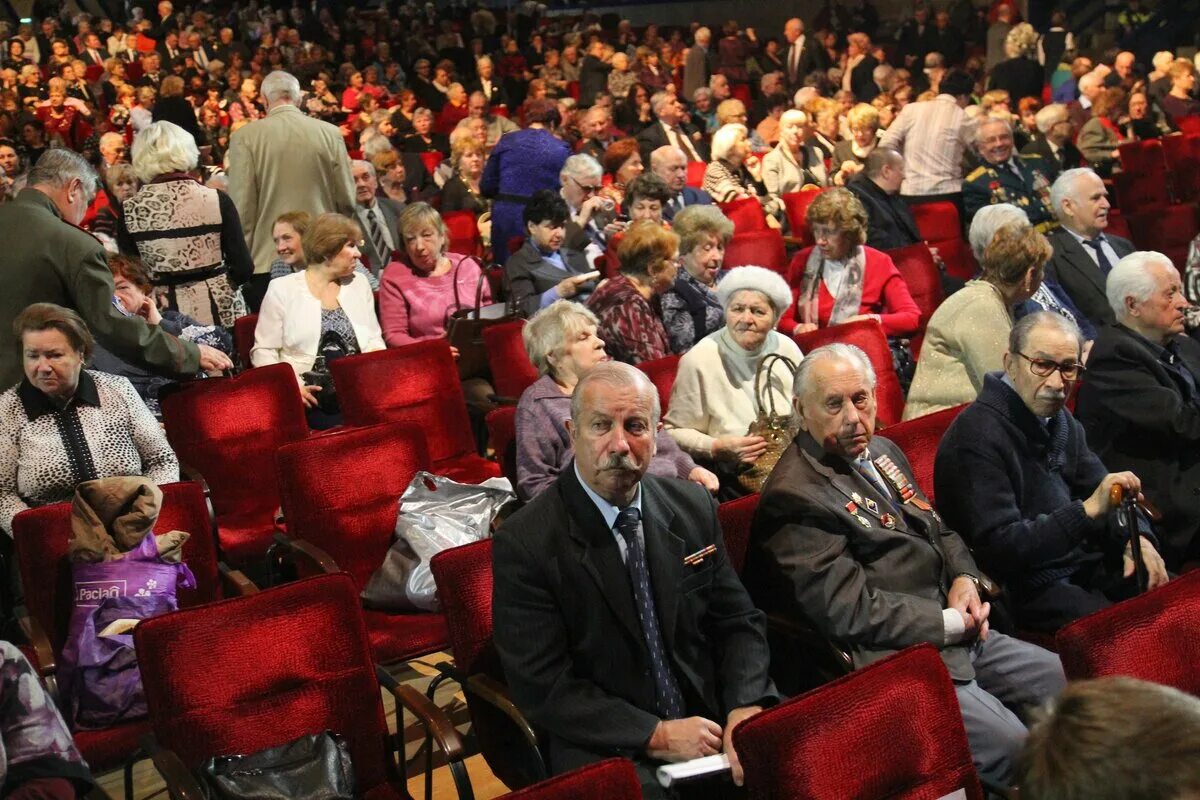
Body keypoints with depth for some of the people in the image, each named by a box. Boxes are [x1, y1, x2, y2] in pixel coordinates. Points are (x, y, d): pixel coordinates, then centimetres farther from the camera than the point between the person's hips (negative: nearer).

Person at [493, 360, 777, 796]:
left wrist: (745, 708, -10)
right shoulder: (524, 543, -11)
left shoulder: (694, 506, 3)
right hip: (604, 750, -4)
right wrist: (655, 736, -17)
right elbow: (543, 687, -11)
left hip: (709, 722, 5)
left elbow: (738, 621, 8)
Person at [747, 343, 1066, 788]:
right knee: (1013, 747, -24)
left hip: (960, 634, 10)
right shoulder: (794, 497, -16)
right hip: (898, 657, -9)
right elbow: (853, 612, -20)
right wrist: (952, 622, -13)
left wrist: (965, 578, 2)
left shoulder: (882, 451, 14)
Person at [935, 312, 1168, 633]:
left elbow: (1101, 491, 17)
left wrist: (1136, 538, -4)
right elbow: (998, 548, -23)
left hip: (1084, 563, 9)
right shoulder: (978, 436, -19)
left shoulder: (1059, 419, 10)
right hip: (1025, 588, -9)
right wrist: (1088, 510, -29)